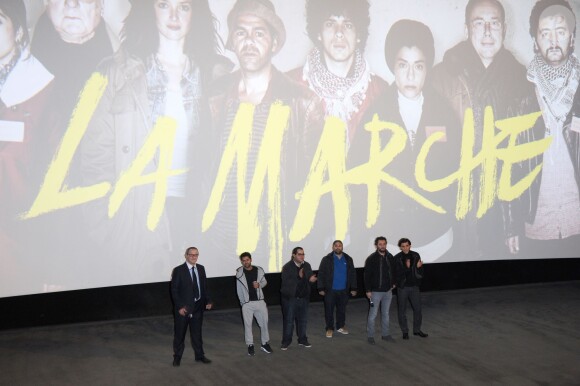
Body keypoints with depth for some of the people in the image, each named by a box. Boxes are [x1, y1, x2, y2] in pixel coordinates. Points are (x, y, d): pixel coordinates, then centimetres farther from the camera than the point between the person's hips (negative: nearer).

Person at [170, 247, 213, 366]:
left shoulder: (201, 269, 6)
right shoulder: (178, 270, -10)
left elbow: (204, 287, 11)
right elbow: (174, 290, -11)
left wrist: (208, 301, 0)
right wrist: (180, 306, -16)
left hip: (198, 307, 4)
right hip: (183, 307, -4)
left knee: (197, 332, 15)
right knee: (179, 334, 7)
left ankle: (199, 355, 26)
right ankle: (177, 357, 20)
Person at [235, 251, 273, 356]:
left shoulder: (259, 270, 0)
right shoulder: (239, 273, -4)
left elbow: (264, 282, 13)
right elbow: (239, 289, 2)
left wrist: (259, 285, -9)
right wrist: (242, 301, 2)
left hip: (259, 301, 2)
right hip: (247, 303, -2)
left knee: (264, 322, 6)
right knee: (247, 324, 3)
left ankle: (265, 343, 22)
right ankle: (250, 345, 16)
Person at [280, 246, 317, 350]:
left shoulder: (307, 266, 4)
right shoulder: (287, 267, -13)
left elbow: (311, 278, 9)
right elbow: (286, 283, -24)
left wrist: (311, 279, -15)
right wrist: (299, 277, -32)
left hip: (303, 298, 5)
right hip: (290, 298, -5)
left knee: (303, 320, 14)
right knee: (289, 321, 3)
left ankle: (302, 339, 27)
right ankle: (286, 341, 13)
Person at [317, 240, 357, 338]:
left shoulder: (348, 259, 5)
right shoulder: (327, 259, -4)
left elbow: (352, 274, 8)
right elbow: (321, 274, -4)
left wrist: (353, 288, 4)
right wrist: (321, 289, -8)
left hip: (343, 290, 3)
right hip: (330, 290, -2)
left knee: (342, 309, 12)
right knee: (329, 310, 2)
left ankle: (341, 326, 28)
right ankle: (329, 328, 14)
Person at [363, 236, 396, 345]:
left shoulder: (390, 257, 4)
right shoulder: (371, 258, -11)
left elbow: (393, 271, 19)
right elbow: (367, 275, -10)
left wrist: (393, 283, 10)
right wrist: (368, 290, -13)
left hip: (388, 291, 5)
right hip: (375, 291, -5)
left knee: (386, 313, 14)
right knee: (373, 314, 0)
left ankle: (385, 334, 24)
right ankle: (370, 336, 9)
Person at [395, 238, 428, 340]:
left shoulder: (415, 256, 0)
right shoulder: (397, 258, -9)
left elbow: (421, 273, 4)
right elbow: (395, 273, -15)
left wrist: (419, 267, -18)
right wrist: (406, 267, -28)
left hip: (414, 286, 3)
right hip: (402, 287, -3)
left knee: (417, 309, 7)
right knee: (402, 310, 6)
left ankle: (417, 330, 23)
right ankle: (405, 331, 20)